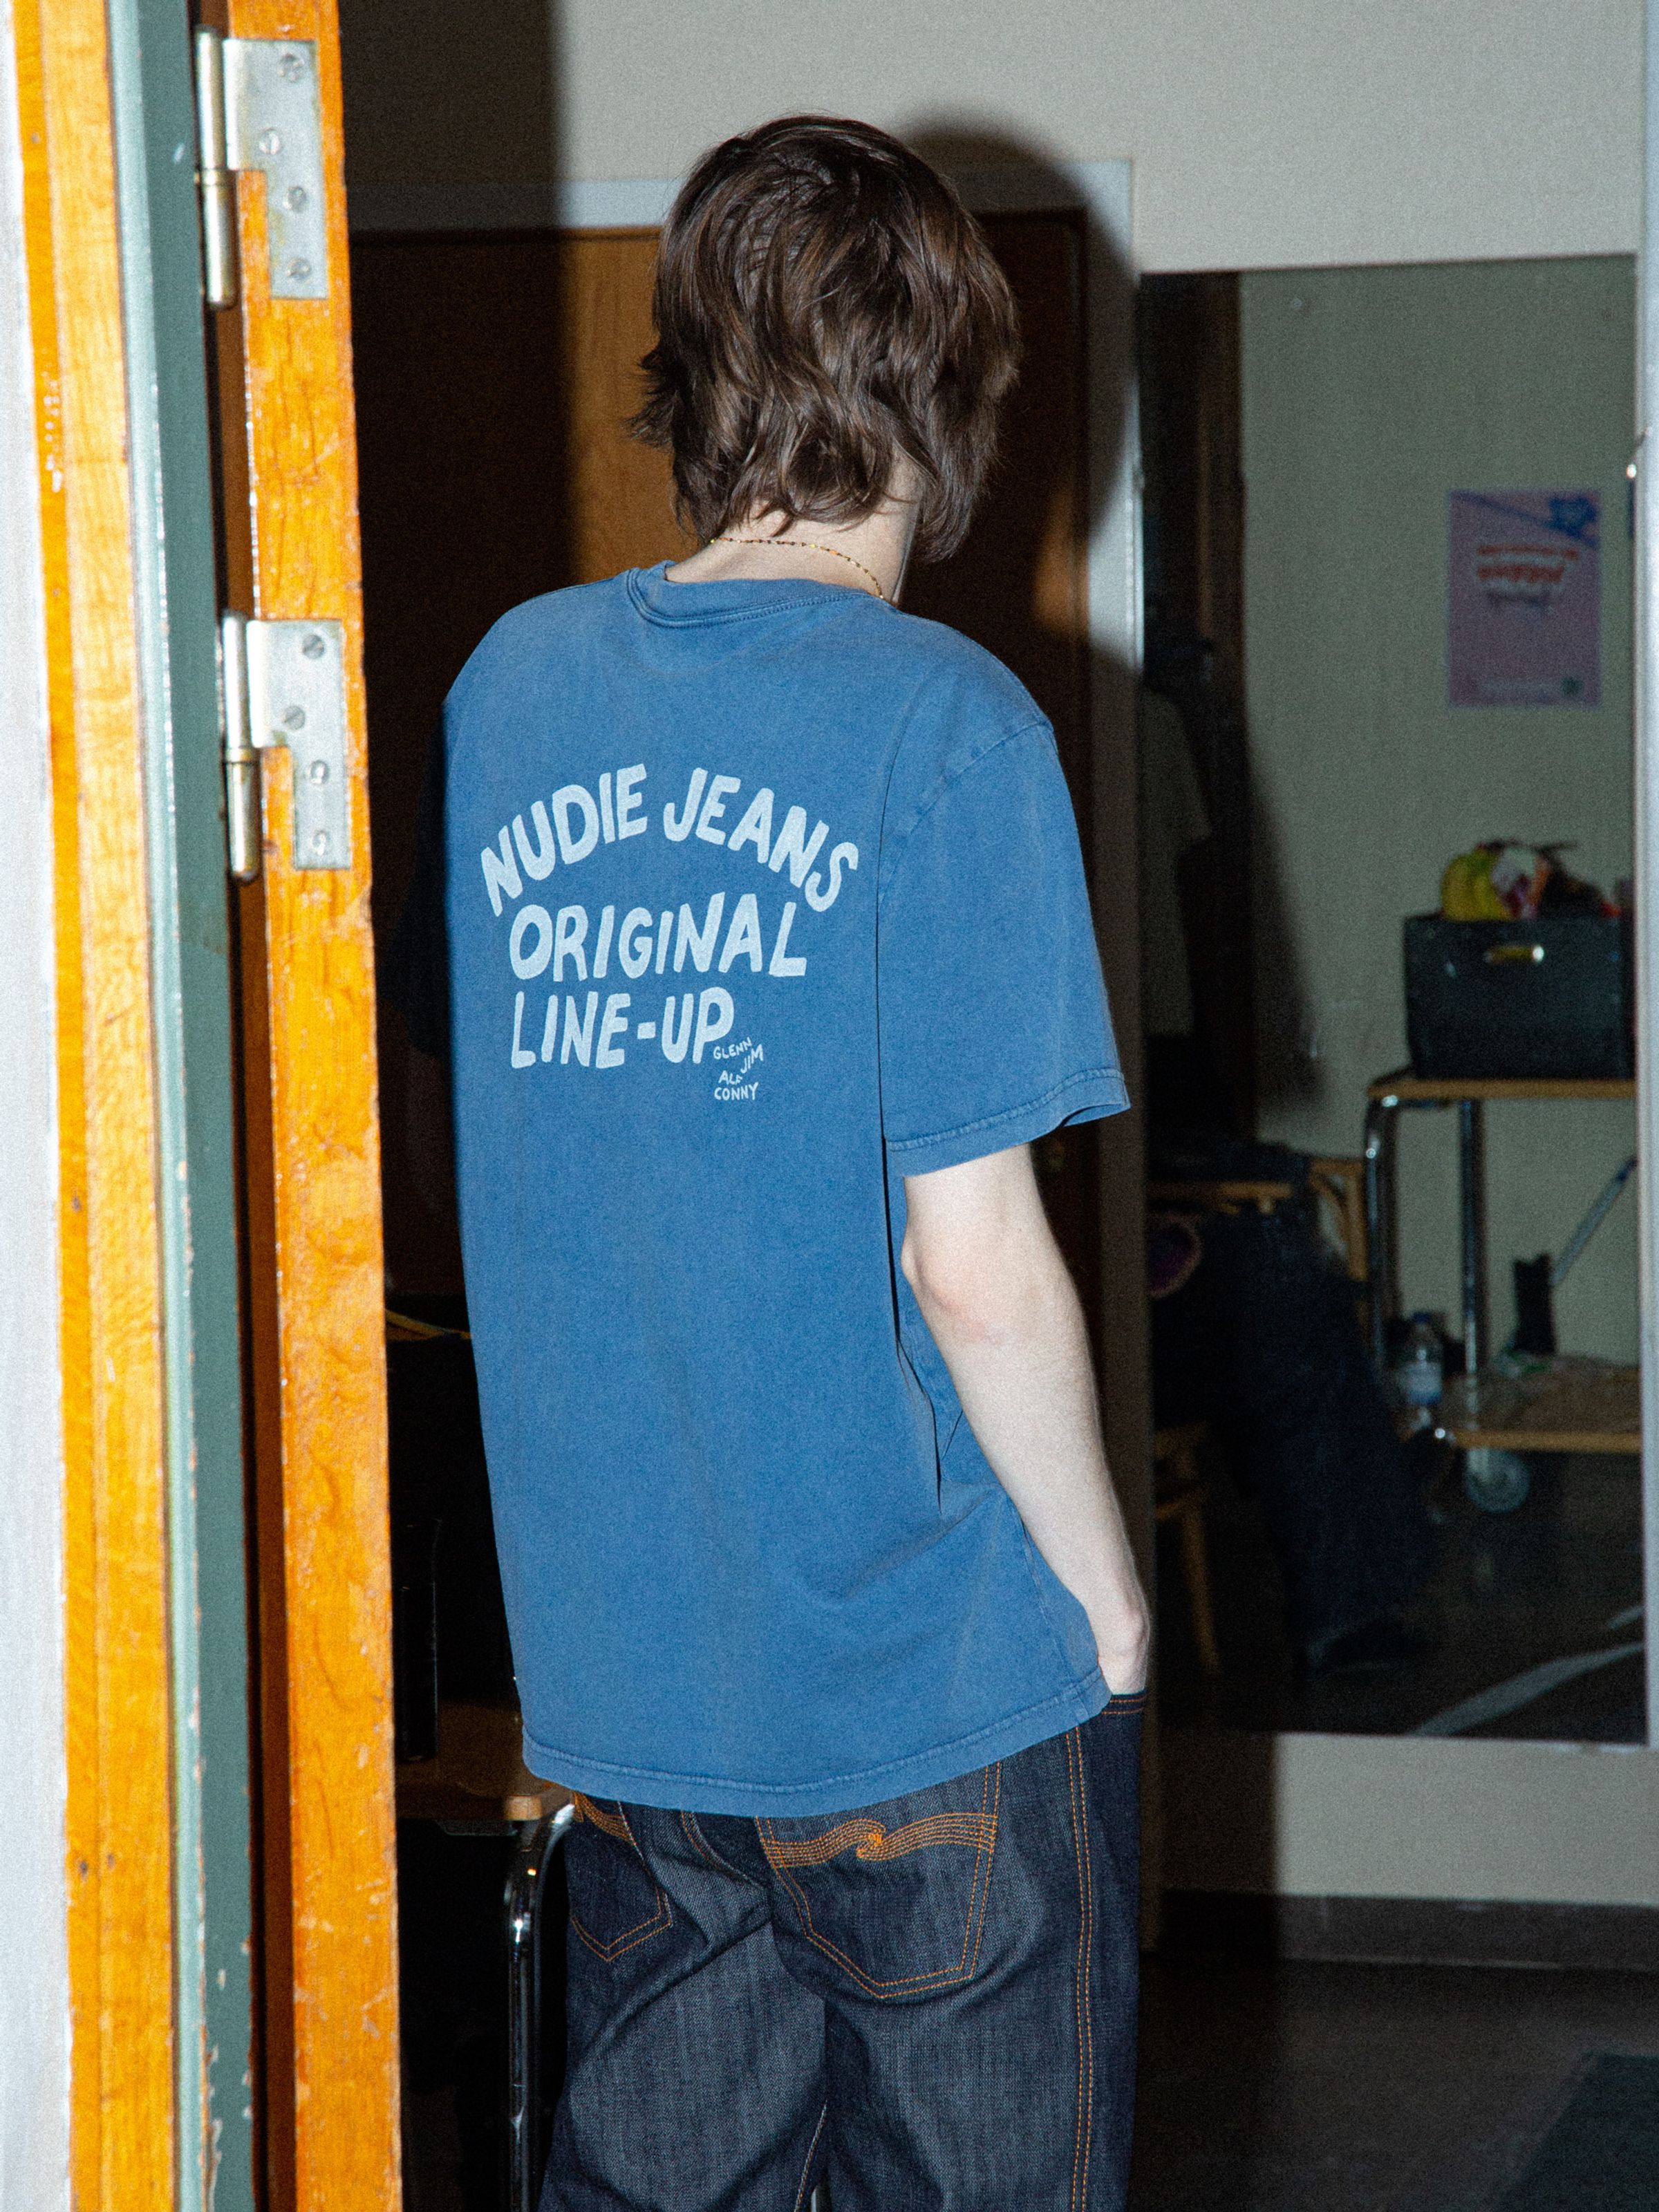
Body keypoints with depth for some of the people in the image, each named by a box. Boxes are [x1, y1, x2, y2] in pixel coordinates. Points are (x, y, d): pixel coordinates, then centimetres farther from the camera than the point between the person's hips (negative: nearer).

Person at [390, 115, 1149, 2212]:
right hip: (935, 1669, -5)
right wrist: (1108, 1603, -4)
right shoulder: (941, 723, -15)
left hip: (612, 1657, 5)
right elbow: (974, 1266, -17)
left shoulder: (512, 685, 3)